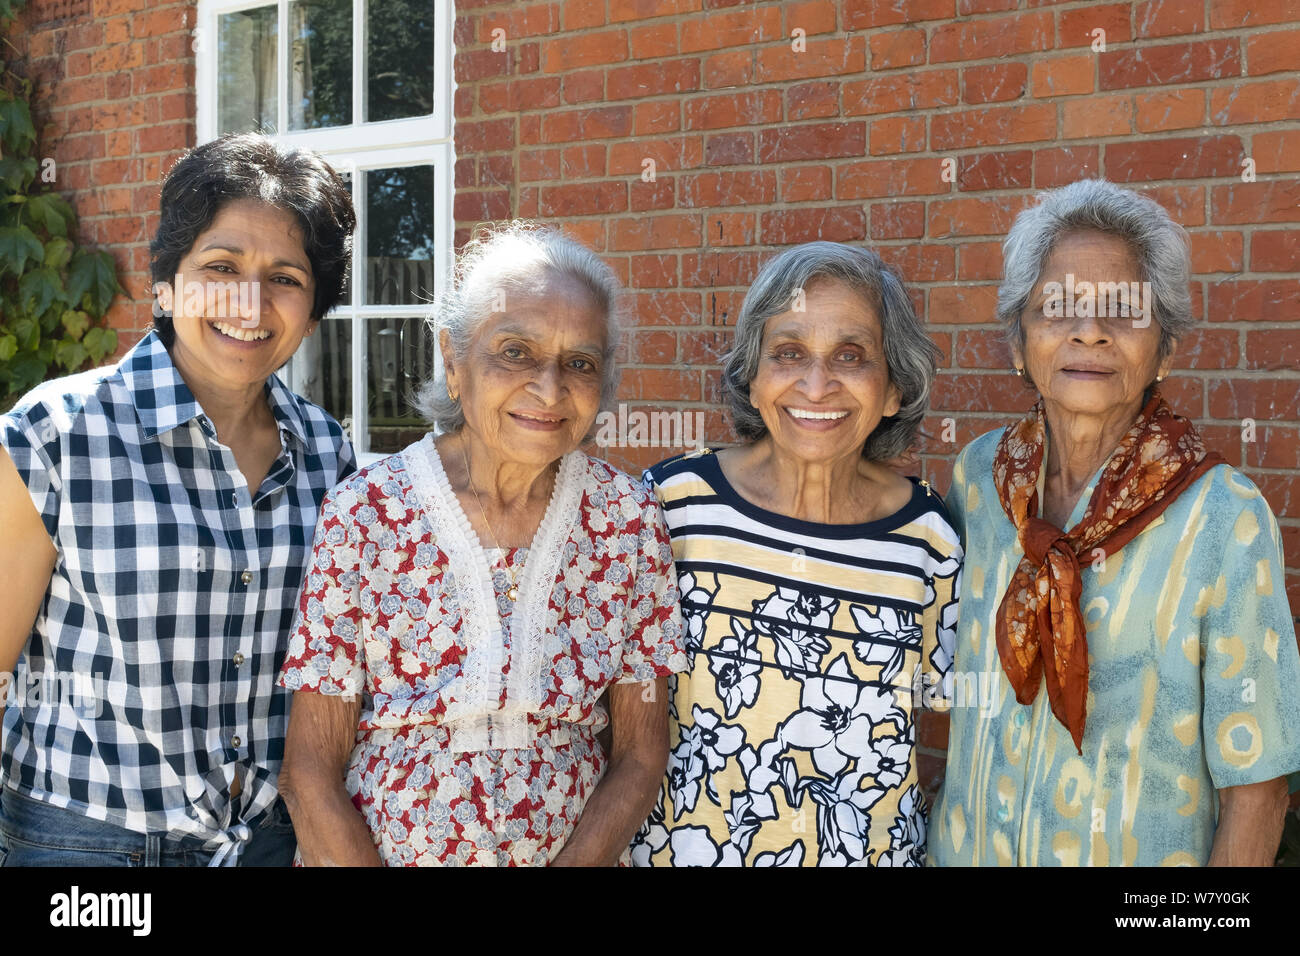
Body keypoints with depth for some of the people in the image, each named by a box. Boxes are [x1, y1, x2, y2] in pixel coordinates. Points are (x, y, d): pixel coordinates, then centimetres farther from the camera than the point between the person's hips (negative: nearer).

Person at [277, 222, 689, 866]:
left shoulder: (628, 519, -10)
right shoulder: (363, 515, -16)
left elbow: (640, 758, -6)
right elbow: (310, 776, -12)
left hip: (576, 854, 2)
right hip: (367, 853, -1)